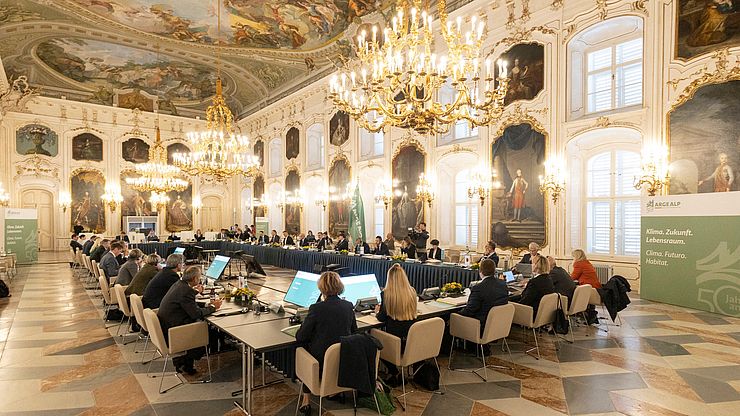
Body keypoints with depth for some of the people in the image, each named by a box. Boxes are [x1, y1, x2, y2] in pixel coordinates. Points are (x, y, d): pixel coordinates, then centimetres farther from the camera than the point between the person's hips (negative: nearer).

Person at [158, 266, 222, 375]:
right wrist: (213, 307, -8)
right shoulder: (186, 291, -24)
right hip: (170, 331, -9)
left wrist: (195, 291, 38)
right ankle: (186, 365, 10)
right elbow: (196, 313, -22)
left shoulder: (179, 283, 4)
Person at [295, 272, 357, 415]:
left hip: (322, 364, -5)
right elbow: (354, 331, 10)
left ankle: (306, 400, 25)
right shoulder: (348, 306, -5)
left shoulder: (316, 308, -19)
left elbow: (300, 337, -11)